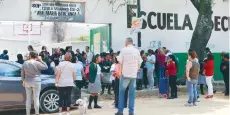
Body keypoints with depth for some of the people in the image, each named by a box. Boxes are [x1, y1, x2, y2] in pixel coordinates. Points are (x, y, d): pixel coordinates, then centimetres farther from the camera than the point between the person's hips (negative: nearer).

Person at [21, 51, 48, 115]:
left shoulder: (25, 63, -1)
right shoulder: (37, 63, -14)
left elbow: (22, 73, 5)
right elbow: (46, 67, -4)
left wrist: (23, 81, 16)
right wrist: (41, 60, -2)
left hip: (27, 83, 4)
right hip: (36, 82, -3)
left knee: (28, 99, 10)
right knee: (36, 99, 3)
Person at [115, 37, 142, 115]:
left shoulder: (123, 50, -5)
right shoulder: (137, 51, 5)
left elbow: (120, 62, -5)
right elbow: (139, 63, 7)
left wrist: (121, 71, 6)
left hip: (125, 74, -2)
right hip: (134, 74, 3)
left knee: (121, 92, 7)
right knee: (132, 93, 7)